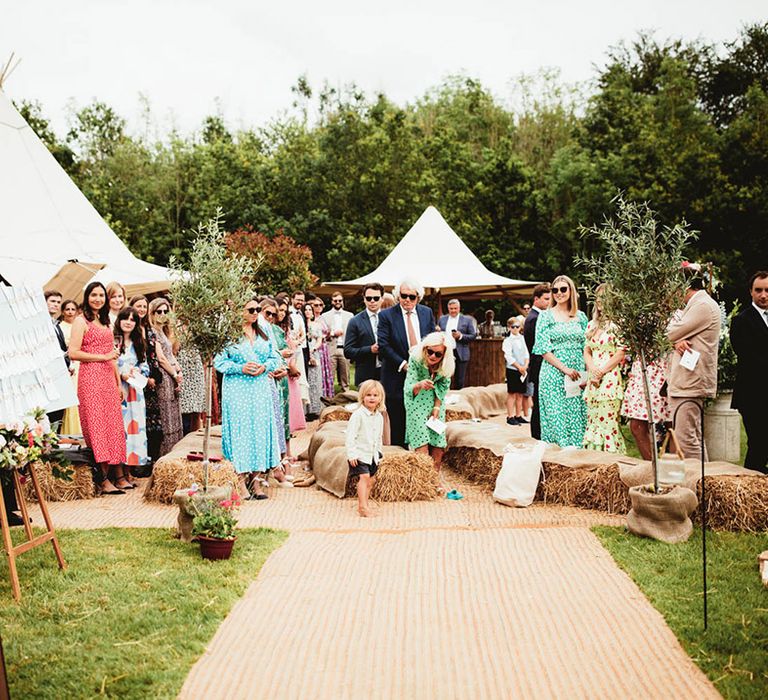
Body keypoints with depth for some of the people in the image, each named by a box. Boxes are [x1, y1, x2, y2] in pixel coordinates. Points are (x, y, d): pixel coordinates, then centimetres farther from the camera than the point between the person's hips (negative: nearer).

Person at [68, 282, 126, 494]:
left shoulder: (106, 322, 21)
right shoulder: (81, 321, -2)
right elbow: (73, 353, -12)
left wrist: (119, 382, 17)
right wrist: (103, 357, -10)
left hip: (108, 378, 7)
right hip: (90, 376, -7)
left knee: (112, 425, 3)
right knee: (97, 424, -8)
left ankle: (116, 474, 6)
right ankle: (103, 480, -8)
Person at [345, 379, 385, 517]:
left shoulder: (379, 417, 8)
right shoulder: (358, 414, -14)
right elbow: (350, 435, -16)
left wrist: (378, 454, 18)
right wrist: (352, 454, -19)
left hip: (372, 455, 8)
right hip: (359, 454, -8)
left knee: (371, 480, 11)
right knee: (364, 476, -19)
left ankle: (363, 504, 23)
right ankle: (363, 506, -22)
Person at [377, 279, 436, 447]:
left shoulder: (427, 313, 8)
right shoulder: (386, 315, -4)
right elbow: (383, 346, -10)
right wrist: (403, 364, -16)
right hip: (397, 376, -3)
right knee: (397, 424, 1)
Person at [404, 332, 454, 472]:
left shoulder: (447, 364, -19)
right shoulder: (415, 359, -27)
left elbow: (443, 387, -4)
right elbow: (408, 389, -29)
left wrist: (437, 407, -11)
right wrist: (419, 385, -50)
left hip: (436, 401, 3)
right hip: (417, 401, -3)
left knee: (438, 446, -1)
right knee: (422, 447, -15)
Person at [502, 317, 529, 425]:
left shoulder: (522, 339, 10)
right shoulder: (507, 340, -5)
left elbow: (526, 354, 7)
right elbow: (508, 357, -12)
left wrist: (525, 366, -8)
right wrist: (519, 367, -13)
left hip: (523, 370, 5)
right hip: (512, 369, -5)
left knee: (520, 394, 9)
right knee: (512, 394, -3)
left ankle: (518, 416, 16)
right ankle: (510, 417, 0)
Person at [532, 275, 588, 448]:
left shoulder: (581, 316, 11)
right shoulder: (545, 315, 1)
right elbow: (543, 349, -6)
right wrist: (565, 369, -13)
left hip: (578, 375, 3)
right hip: (554, 374, -3)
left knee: (578, 418, 3)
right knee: (557, 418, -3)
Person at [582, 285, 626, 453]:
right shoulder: (592, 325, 17)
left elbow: (621, 354, -10)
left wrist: (601, 372, -10)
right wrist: (592, 368, -4)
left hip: (610, 379, -7)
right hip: (593, 381, 7)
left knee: (608, 422, -9)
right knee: (592, 422, 6)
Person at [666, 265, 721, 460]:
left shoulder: (704, 306, -12)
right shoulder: (696, 305, 21)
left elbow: (672, 332, -15)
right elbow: (675, 335, 15)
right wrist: (678, 341, -9)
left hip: (690, 383, -11)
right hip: (684, 383, 11)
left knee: (686, 439, -12)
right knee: (694, 437, 14)